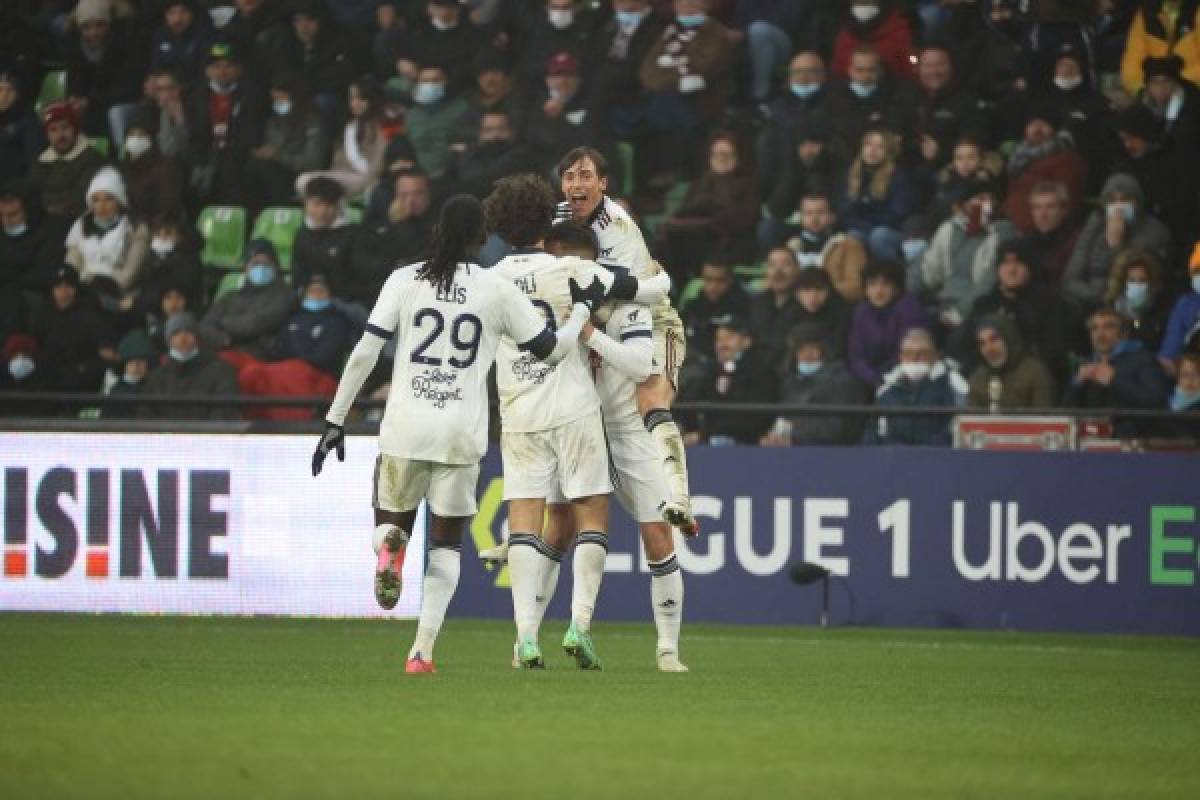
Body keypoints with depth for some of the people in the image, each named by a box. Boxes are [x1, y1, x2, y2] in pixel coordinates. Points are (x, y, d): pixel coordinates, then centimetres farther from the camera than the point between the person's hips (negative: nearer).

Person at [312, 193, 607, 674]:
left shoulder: (404, 281, 2)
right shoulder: (497, 289, 2)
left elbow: (364, 354, -1)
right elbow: (552, 349, 8)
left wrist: (335, 421, 4)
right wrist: (582, 309, 26)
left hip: (404, 430, 0)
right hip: (462, 436, 0)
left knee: (391, 521, 19)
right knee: (446, 543, 11)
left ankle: (389, 545, -19)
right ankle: (423, 649, -5)